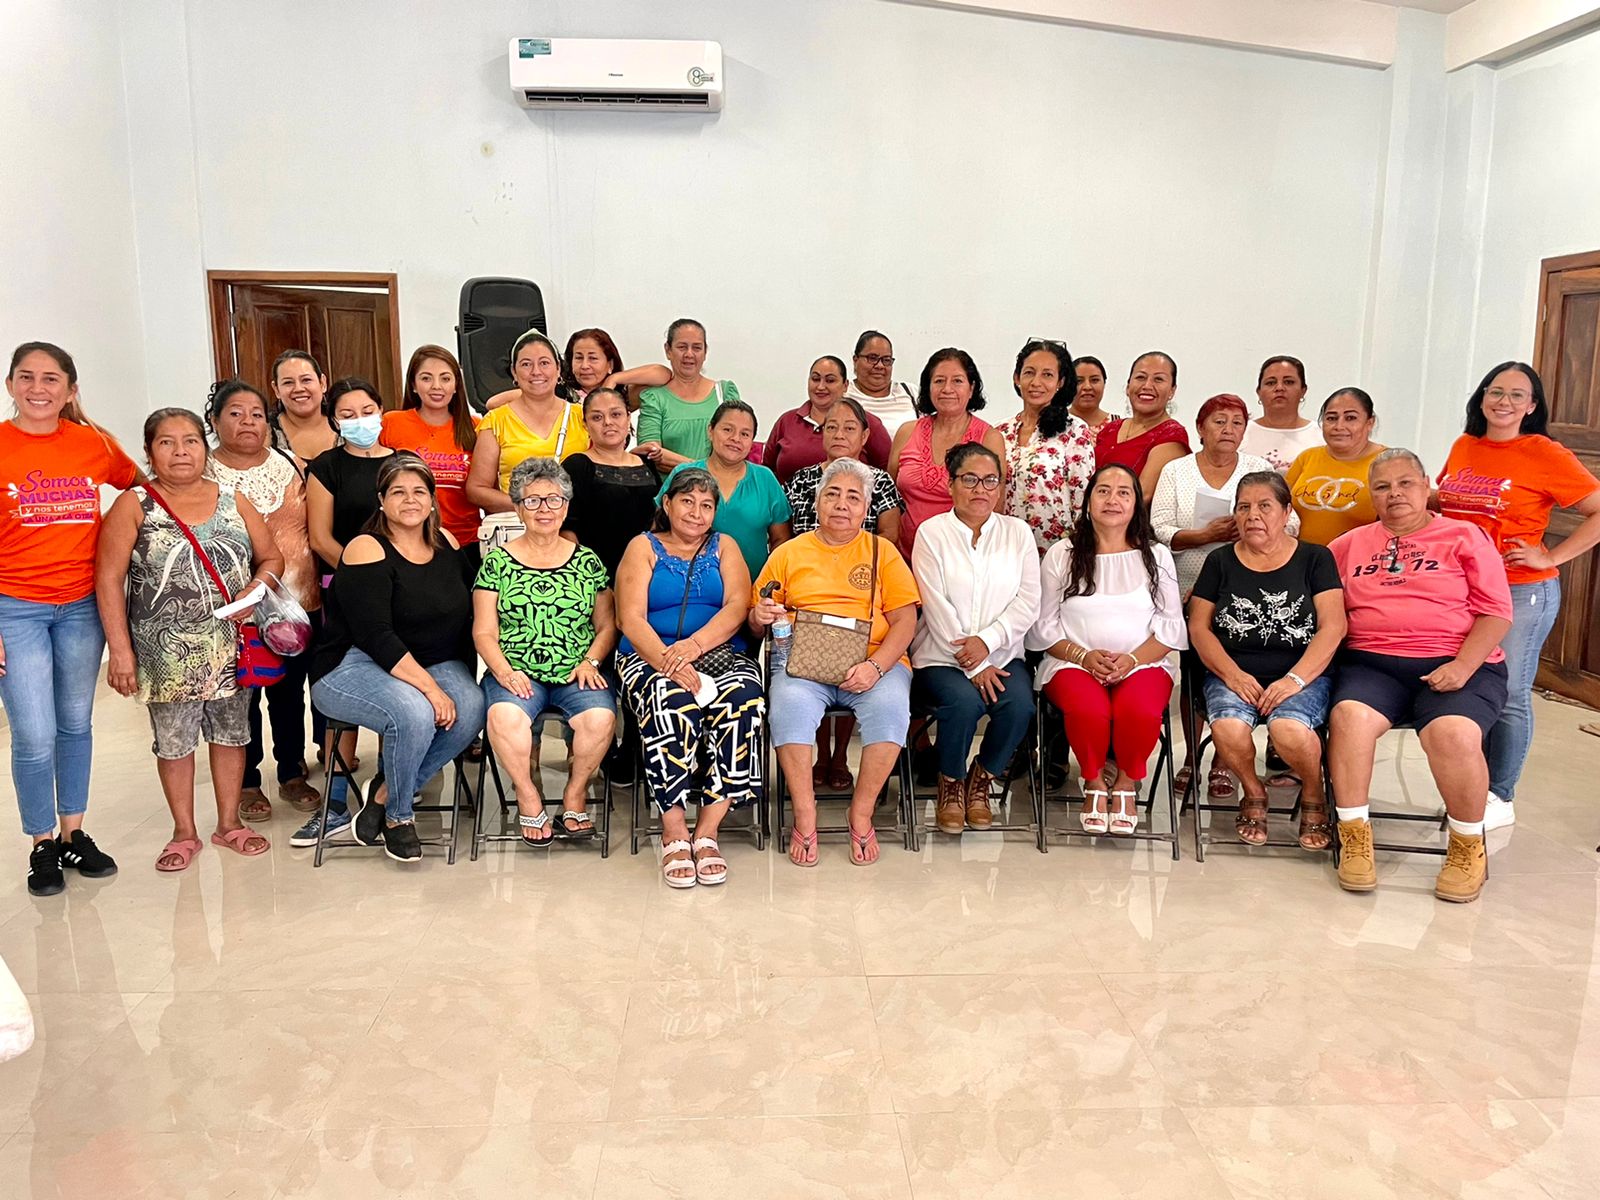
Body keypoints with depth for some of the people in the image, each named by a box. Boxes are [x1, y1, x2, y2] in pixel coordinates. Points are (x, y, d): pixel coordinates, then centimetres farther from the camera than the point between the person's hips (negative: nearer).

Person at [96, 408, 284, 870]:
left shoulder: (233, 502, 4)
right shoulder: (133, 506, -5)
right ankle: (184, 833, 24)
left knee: (231, 731, 12)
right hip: (168, 655, -2)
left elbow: (271, 557, 9)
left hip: (231, 649, 3)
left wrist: (255, 589, -13)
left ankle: (229, 823, 28)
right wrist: (120, 649, -13)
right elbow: (109, 580, -8)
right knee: (174, 741, 9)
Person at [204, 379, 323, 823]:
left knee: (290, 690, 11)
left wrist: (318, 586, 5)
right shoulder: (203, 475, -2)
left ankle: (293, 774, 26)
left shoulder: (291, 465, 8)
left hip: (297, 600, 3)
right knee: (242, 694, 4)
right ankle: (247, 783, 19)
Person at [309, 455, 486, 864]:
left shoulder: (446, 544, 8)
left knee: (471, 710, -26)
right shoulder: (367, 550, -11)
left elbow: (466, 616, 10)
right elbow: (376, 637, -20)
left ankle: (383, 799, -8)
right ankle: (398, 816, -5)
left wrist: (463, 682, -3)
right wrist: (430, 688, -25)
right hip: (354, 665, -5)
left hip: (430, 663, 6)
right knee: (415, 714, -35)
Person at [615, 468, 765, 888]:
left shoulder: (724, 546, 19)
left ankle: (707, 832, -27)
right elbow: (631, 619, -2)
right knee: (672, 703, -36)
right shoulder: (644, 547, 13)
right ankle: (674, 834, -27)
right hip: (652, 655, -2)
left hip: (720, 653, 2)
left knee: (743, 700, -32)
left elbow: (737, 607, 1)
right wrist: (668, 660, -22)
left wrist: (694, 645, -18)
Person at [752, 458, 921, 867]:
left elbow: (905, 620, 5)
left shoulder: (882, 551, 14)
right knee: (790, 704, -33)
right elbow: (757, 621, 17)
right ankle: (804, 816, -19)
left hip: (875, 661, 0)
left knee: (890, 705, -32)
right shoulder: (788, 553, 17)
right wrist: (761, 616, -9)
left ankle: (861, 815, -15)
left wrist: (875, 666, -13)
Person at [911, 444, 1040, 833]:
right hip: (942, 656, -2)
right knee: (964, 700, -31)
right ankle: (950, 785, -1)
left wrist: (987, 640, -15)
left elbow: (1028, 603, 1)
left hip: (1002, 654, 2)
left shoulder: (1018, 532, 10)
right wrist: (973, 667, -15)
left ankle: (981, 781, 2)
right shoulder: (932, 532, 1)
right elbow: (937, 608, -8)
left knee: (1019, 703, -27)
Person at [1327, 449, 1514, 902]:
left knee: (1454, 733, -32)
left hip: (1457, 666, -2)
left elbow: (1496, 612, 3)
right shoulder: (1351, 544, 20)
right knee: (1349, 716, -31)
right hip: (1372, 663, 2)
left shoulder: (1464, 537, 11)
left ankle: (1469, 849, -7)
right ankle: (1354, 839, -15)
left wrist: (1463, 666, -11)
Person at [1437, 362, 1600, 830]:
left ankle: (1500, 798, 17)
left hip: (1521, 593, -5)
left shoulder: (1546, 455, -9)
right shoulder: (1463, 447, 7)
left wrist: (1551, 556, -13)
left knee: (1508, 695, 3)